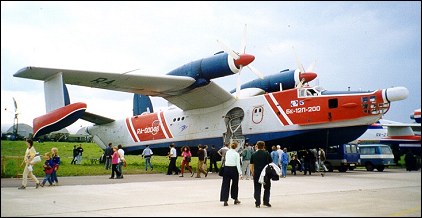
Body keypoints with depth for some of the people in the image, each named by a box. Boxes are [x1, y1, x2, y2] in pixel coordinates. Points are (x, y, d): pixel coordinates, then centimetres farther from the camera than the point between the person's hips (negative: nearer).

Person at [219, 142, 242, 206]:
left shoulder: (227, 152, 4)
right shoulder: (236, 154, -7)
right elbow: (238, 164, -10)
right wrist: (240, 173, -7)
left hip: (226, 168, 3)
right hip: (234, 169, -2)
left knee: (225, 184, 4)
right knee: (235, 184, 16)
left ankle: (225, 200, -3)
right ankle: (235, 199, 28)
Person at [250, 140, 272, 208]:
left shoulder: (254, 154, 3)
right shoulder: (267, 154, -3)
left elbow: (251, 165, 5)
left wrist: (253, 173, 18)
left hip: (256, 174, 2)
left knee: (257, 189, 7)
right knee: (267, 188, 14)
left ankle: (257, 203, 6)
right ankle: (266, 202, 10)